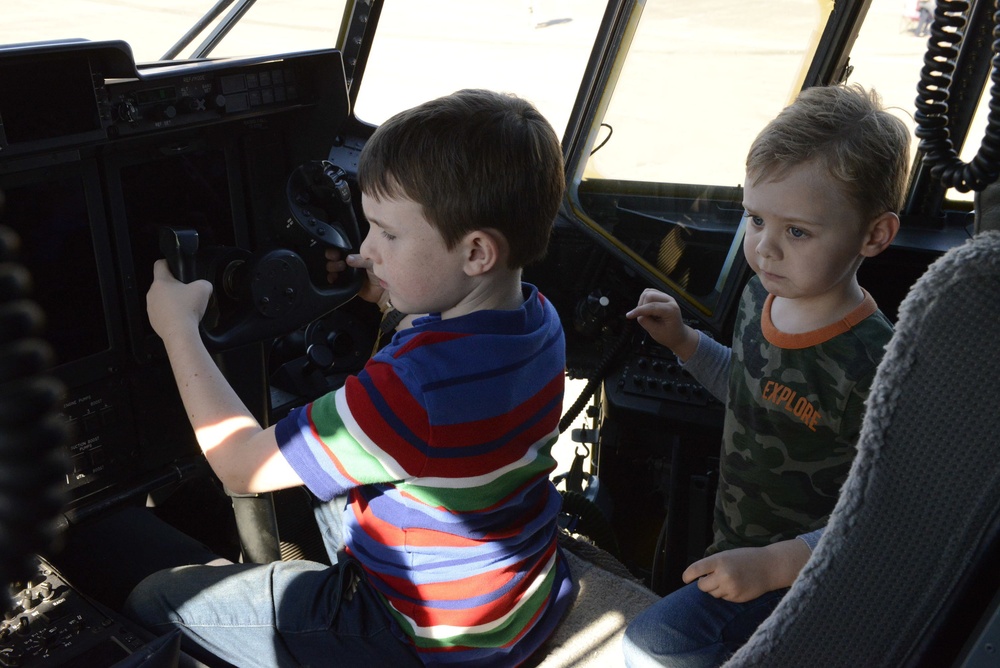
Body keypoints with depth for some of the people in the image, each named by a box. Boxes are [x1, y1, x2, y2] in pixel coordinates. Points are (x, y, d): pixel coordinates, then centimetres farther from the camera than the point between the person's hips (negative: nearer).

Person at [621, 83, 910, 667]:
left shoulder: (873, 366, -31)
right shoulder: (762, 295, -7)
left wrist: (773, 565, -31)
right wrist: (683, 341, 2)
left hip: (796, 575, -8)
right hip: (732, 543, 8)